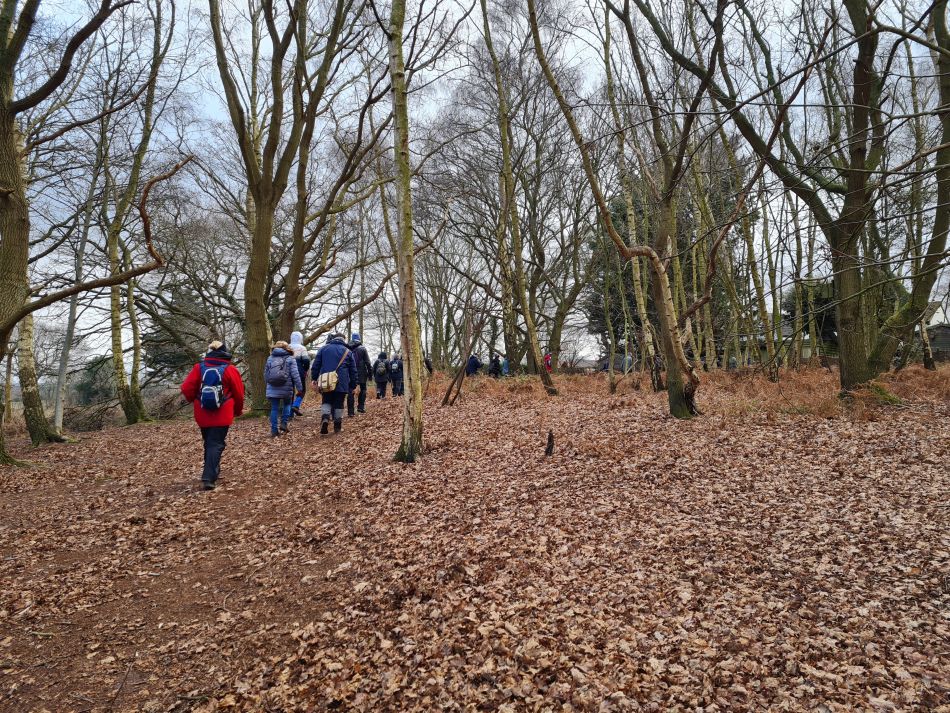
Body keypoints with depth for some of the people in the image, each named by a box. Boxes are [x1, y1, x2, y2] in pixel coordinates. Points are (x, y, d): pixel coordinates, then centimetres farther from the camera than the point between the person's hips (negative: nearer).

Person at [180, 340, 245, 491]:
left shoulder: (199, 368, 1)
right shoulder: (229, 370, -6)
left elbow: (186, 389, -1)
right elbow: (239, 393, -2)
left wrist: (196, 401, 20)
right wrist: (238, 411, 15)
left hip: (203, 415, 3)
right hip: (222, 416, -3)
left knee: (209, 443, 20)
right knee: (216, 444, -2)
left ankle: (212, 471, 32)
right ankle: (208, 478, -13)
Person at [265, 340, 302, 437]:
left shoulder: (270, 358, 10)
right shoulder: (290, 359, 0)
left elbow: (265, 374, 14)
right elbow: (295, 375, -7)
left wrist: (267, 385, 25)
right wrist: (299, 388, -5)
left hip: (272, 388, 2)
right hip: (286, 388, -2)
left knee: (274, 408, 8)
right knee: (287, 404, 20)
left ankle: (274, 430, 7)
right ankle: (283, 424, 6)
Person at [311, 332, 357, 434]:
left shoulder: (324, 349, 6)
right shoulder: (348, 352, 6)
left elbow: (315, 365, 4)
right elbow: (353, 370, 7)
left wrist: (314, 378, 13)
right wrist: (352, 386, 13)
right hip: (342, 384, 0)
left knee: (326, 402, 12)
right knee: (338, 404, 8)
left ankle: (325, 418, -14)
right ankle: (337, 427, 11)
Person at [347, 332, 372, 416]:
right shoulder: (362, 349, -6)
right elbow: (368, 362, -6)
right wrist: (370, 372, 1)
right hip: (361, 374, -2)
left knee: (350, 391, 2)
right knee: (363, 389, 15)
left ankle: (350, 411, -1)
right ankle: (361, 407, 9)